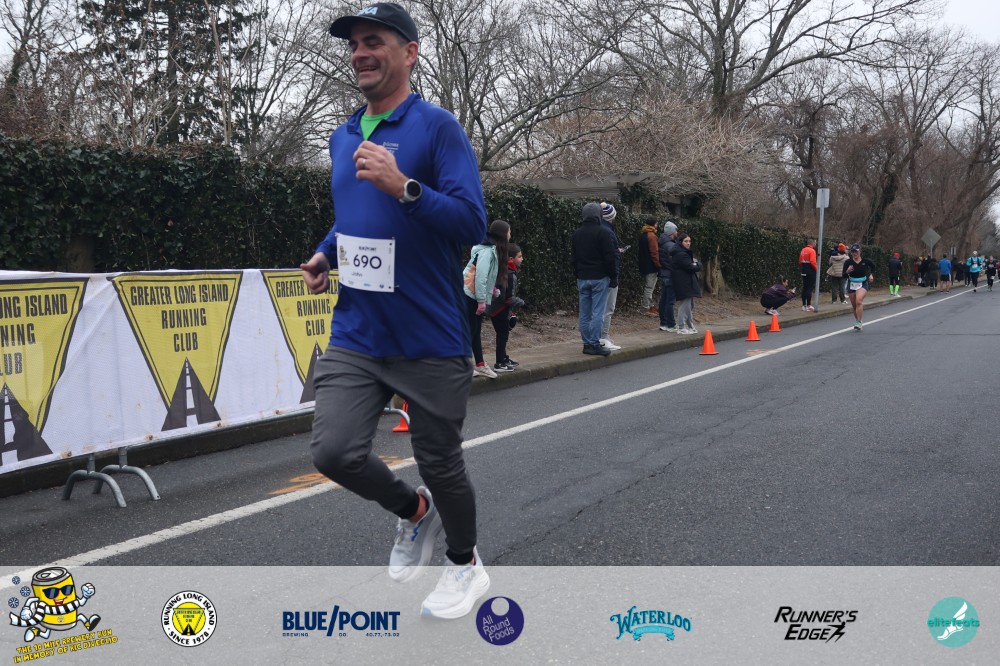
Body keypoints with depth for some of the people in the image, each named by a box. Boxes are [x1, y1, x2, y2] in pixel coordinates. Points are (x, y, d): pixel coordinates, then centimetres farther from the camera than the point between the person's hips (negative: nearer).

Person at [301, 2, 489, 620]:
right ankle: (413, 511, 24)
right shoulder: (343, 138, 11)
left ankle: (467, 567, 36)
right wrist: (326, 252, 10)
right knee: (334, 452, -8)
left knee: (440, 463, 8)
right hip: (356, 333, 5)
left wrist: (403, 186, -29)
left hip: (430, 339, -5)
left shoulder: (437, 127, -9)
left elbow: (472, 224, -18)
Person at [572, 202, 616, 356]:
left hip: (582, 278, 6)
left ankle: (587, 343, 12)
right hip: (599, 278, -6)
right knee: (597, 313, -4)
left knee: (584, 313, 8)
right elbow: (610, 256, -11)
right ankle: (594, 344, -6)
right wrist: (613, 275, -2)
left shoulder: (576, 233, 11)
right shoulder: (603, 232, -10)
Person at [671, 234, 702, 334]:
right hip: (683, 283, -11)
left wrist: (695, 265, -1)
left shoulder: (686, 253, 17)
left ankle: (690, 326, 26)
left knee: (690, 305, 17)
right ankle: (681, 328, -4)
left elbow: (694, 266, 18)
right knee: (684, 305, -8)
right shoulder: (681, 254, -16)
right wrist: (697, 265, -3)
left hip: (688, 283, 11)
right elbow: (691, 267, -21)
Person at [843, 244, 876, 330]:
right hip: (851, 284, 2)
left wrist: (871, 275, 2)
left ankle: (858, 322, -25)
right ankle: (857, 322, 32)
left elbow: (873, 267, 16)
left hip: (863, 284, -2)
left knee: (859, 301, -27)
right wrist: (847, 271, -25)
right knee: (854, 306, 10)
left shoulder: (866, 261, -6)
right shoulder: (848, 262, -7)